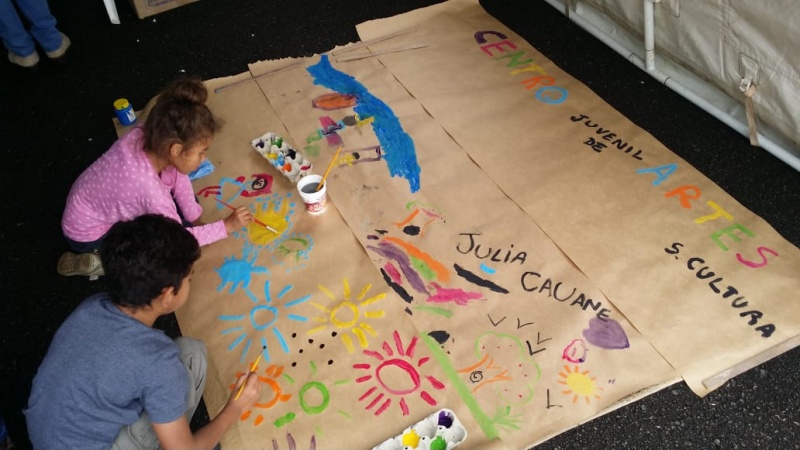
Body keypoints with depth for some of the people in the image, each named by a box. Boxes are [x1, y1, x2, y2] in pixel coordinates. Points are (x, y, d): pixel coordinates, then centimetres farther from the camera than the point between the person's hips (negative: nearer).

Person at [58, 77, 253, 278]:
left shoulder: (145, 136, -25)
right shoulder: (151, 191, -41)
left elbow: (179, 178, -6)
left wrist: (195, 217, -1)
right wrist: (227, 225, -17)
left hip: (100, 203, 7)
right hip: (89, 234, -7)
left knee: (186, 203, 9)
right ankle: (99, 260, 0)